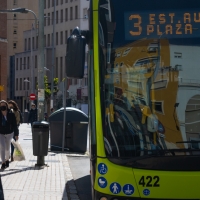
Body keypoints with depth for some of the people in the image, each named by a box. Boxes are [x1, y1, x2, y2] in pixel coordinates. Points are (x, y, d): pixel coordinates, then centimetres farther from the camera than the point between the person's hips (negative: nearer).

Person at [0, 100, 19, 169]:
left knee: (7, 148, 13)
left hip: (9, 133, 1)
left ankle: (7, 160, 36)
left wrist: (16, 134, -2)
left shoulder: (11, 114, -11)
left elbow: (14, 125, -5)